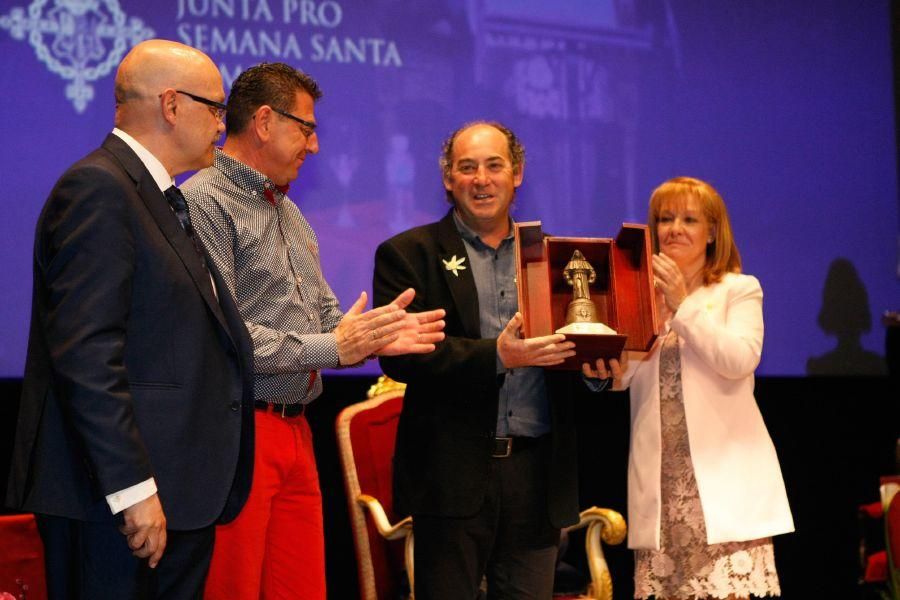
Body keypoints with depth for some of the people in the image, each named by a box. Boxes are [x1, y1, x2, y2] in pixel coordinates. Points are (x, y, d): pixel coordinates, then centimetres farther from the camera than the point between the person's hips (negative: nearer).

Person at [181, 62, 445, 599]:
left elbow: (324, 315, 22)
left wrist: (374, 335, 0)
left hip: (294, 430, 9)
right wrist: (330, 348, -18)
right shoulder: (204, 202, -10)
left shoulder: (289, 214, 21)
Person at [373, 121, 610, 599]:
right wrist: (495, 357, -22)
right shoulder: (409, 254, 3)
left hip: (536, 472, 3)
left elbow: (572, 344, 17)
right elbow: (400, 355, -10)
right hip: (454, 472, -3)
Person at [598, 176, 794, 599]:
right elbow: (623, 380, 11)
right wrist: (607, 368, -12)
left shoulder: (739, 290, 8)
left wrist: (683, 306, -10)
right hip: (661, 477, 3)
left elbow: (740, 360, -9)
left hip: (722, 472, -3)